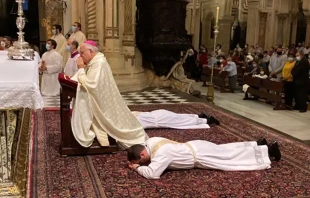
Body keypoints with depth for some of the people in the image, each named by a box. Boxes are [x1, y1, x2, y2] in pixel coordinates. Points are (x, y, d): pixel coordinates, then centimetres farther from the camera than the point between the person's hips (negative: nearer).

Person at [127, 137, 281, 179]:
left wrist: (138, 167, -23)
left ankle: (268, 150, 12)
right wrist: (135, 160, 2)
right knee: (230, 152, 20)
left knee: (232, 159, 2)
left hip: (200, 156, -8)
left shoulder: (161, 153, -31)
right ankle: (258, 145, 32)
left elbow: (152, 174, -42)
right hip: (196, 147, 8)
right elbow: (139, 150, 20)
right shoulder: (150, 142, -4)